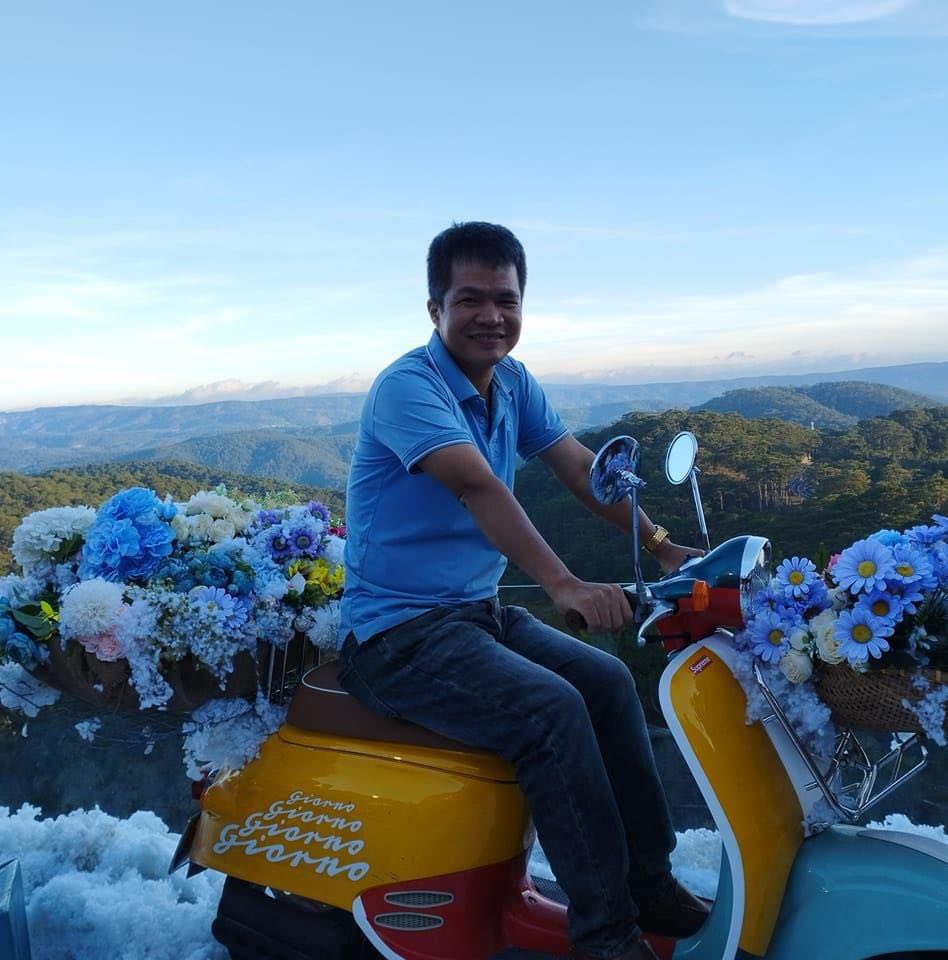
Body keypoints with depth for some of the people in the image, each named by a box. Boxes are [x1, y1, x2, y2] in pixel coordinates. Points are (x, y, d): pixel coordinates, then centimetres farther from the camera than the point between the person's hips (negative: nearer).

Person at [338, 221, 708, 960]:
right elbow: (478, 487, -32)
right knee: (552, 708, -24)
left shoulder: (512, 383, 8)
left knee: (609, 682, 1)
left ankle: (650, 879, 15)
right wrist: (565, 586, -42)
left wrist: (664, 547, -6)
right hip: (399, 635, -8)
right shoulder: (407, 387, -18)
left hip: (478, 612, 8)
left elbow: (581, 467, 4)